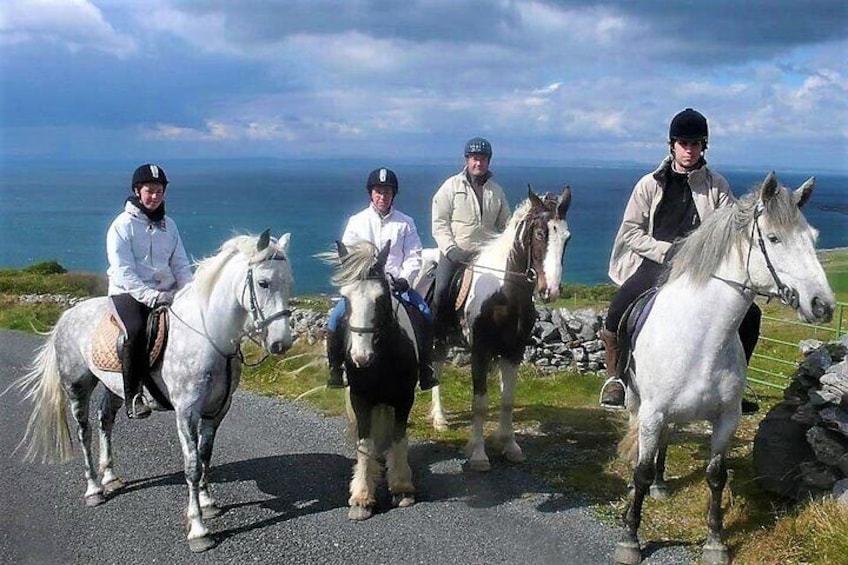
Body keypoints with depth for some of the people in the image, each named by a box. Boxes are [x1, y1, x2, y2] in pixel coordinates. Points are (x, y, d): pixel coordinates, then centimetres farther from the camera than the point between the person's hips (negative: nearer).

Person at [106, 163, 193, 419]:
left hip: (167, 293, 5)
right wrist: (152, 297, -23)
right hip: (128, 293, -5)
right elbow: (124, 272, -12)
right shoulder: (123, 225, -3)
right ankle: (133, 397, -25)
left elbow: (180, 264, 14)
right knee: (136, 330, -34)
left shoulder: (168, 224, 15)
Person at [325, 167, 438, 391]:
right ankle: (335, 368, -6)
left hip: (398, 285, 0)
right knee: (337, 316, -21)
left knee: (425, 314, -20)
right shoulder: (357, 221, 5)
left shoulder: (405, 223, 6)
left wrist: (404, 279, -14)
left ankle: (425, 369, -9)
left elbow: (414, 257, 3)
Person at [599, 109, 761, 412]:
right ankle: (614, 378, 1)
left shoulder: (717, 185, 5)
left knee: (749, 315, -11)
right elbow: (631, 232, 2)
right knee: (619, 310, -24)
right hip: (655, 264, -2)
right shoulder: (650, 184, 3)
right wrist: (666, 250, -11)